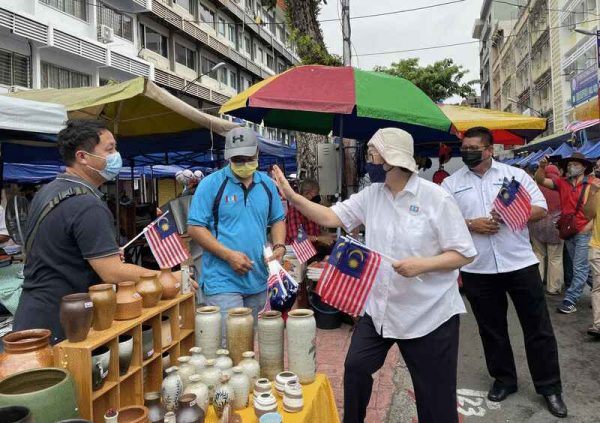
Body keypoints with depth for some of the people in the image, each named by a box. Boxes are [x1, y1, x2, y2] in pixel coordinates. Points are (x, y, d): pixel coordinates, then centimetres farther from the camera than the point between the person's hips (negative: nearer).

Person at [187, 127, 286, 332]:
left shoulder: (267, 184, 8)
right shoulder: (211, 184, -7)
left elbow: (278, 220, 17)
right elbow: (195, 227, -9)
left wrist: (279, 246, -3)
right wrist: (228, 255, -18)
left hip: (258, 280, 5)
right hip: (223, 281, -5)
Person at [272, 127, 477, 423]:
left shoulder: (436, 199, -15)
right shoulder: (371, 194, 2)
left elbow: (465, 253, -12)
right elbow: (331, 217, 1)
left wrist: (423, 264, -27)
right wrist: (292, 196, -7)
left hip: (429, 314, -5)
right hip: (379, 308, 5)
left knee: (435, 395, 10)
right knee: (355, 368, 14)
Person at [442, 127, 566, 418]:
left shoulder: (515, 174, 3)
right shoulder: (451, 183, 3)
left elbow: (541, 209, 1)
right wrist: (471, 224, -15)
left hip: (520, 263, 0)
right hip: (477, 269, 1)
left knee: (538, 327, 8)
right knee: (492, 329, 14)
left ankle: (549, 386, 25)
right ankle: (504, 379, 33)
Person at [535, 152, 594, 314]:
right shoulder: (562, 182, 5)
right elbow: (540, 180, 1)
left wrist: (590, 225, -13)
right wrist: (542, 167, -18)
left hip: (585, 232, -5)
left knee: (580, 268, -2)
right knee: (584, 267, 18)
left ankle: (570, 300, 2)